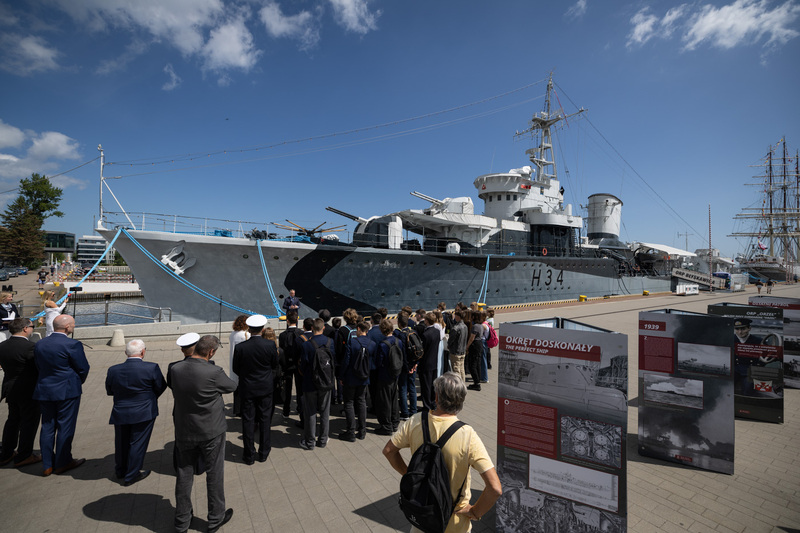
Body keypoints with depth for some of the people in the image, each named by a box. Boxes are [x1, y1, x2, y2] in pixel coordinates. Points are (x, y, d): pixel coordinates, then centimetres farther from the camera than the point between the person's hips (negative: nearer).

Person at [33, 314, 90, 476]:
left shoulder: (39, 344, 3)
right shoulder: (73, 345, -18)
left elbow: (39, 367, 9)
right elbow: (83, 368, -11)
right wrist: (79, 381, 10)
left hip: (44, 390, 7)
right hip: (67, 391, -6)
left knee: (47, 427, 14)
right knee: (65, 427, 6)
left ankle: (47, 465, 23)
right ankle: (62, 463, 16)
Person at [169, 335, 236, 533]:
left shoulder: (175, 369, -12)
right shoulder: (214, 372, -25)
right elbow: (231, 387, -7)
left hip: (184, 431, 4)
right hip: (211, 431, -4)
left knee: (184, 475, 19)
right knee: (214, 474, 13)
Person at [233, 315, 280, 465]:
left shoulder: (240, 347, -16)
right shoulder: (271, 345, -15)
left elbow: (236, 369, -3)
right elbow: (275, 365, -3)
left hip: (247, 388, 0)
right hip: (266, 387, 1)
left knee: (248, 421, 11)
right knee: (265, 420, 14)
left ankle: (249, 455, 22)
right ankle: (264, 452, 26)